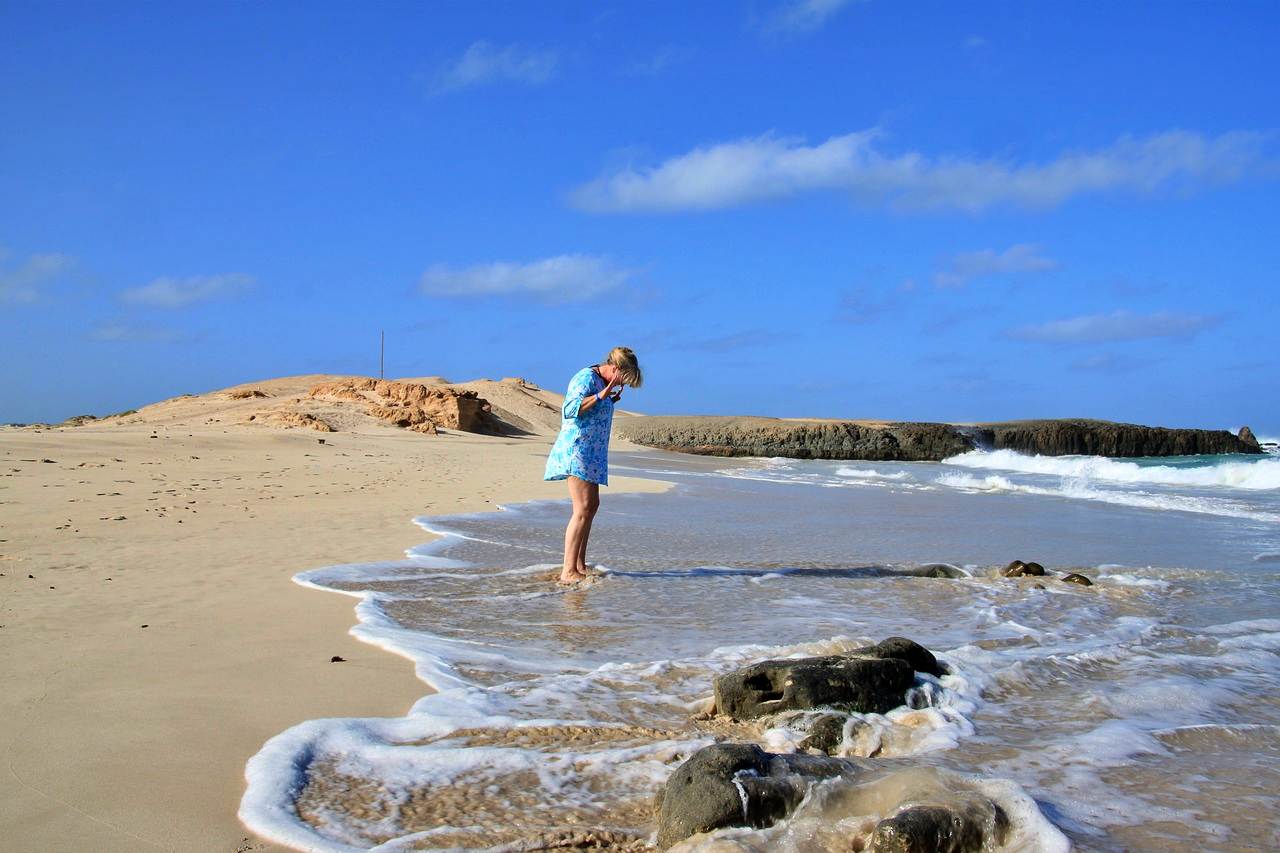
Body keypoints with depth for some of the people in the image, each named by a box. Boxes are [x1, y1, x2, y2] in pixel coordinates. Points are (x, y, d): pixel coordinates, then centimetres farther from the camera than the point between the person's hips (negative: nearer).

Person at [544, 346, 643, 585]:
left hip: (590, 454, 11)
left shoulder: (601, 383, 16)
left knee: (592, 505, 14)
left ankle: (580, 565, 20)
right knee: (582, 509, -16)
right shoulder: (586, 378, -13)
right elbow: (570, 409, -25)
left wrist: (610, 401, 17)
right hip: (576, 450, -11)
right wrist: (601, 396, -26)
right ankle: (568, 571, -18)